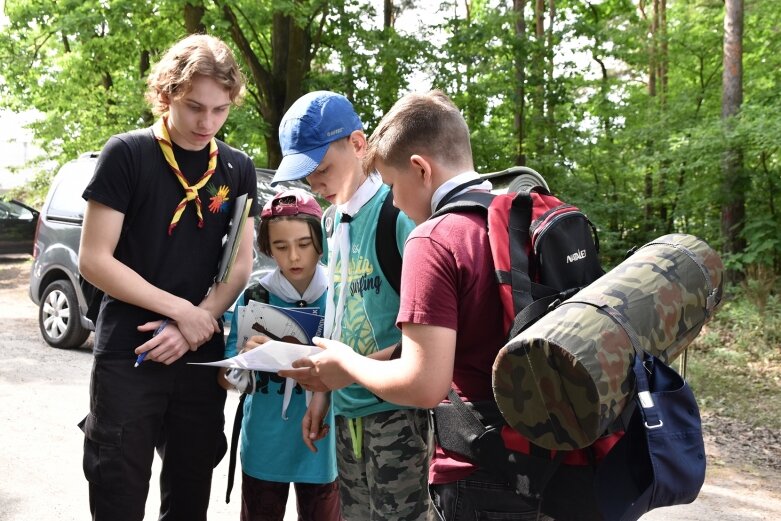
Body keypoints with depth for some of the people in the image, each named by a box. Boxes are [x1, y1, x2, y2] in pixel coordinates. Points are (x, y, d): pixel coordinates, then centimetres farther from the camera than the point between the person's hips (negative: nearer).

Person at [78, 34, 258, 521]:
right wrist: (182, 310, -13)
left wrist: (195, 326, -11)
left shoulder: (239, 169, 6)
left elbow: (240, 265, 5)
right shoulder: (127, 154, -6)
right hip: (128, 357, -4)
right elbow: (94, 260, -10)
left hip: (202, 357, 4)